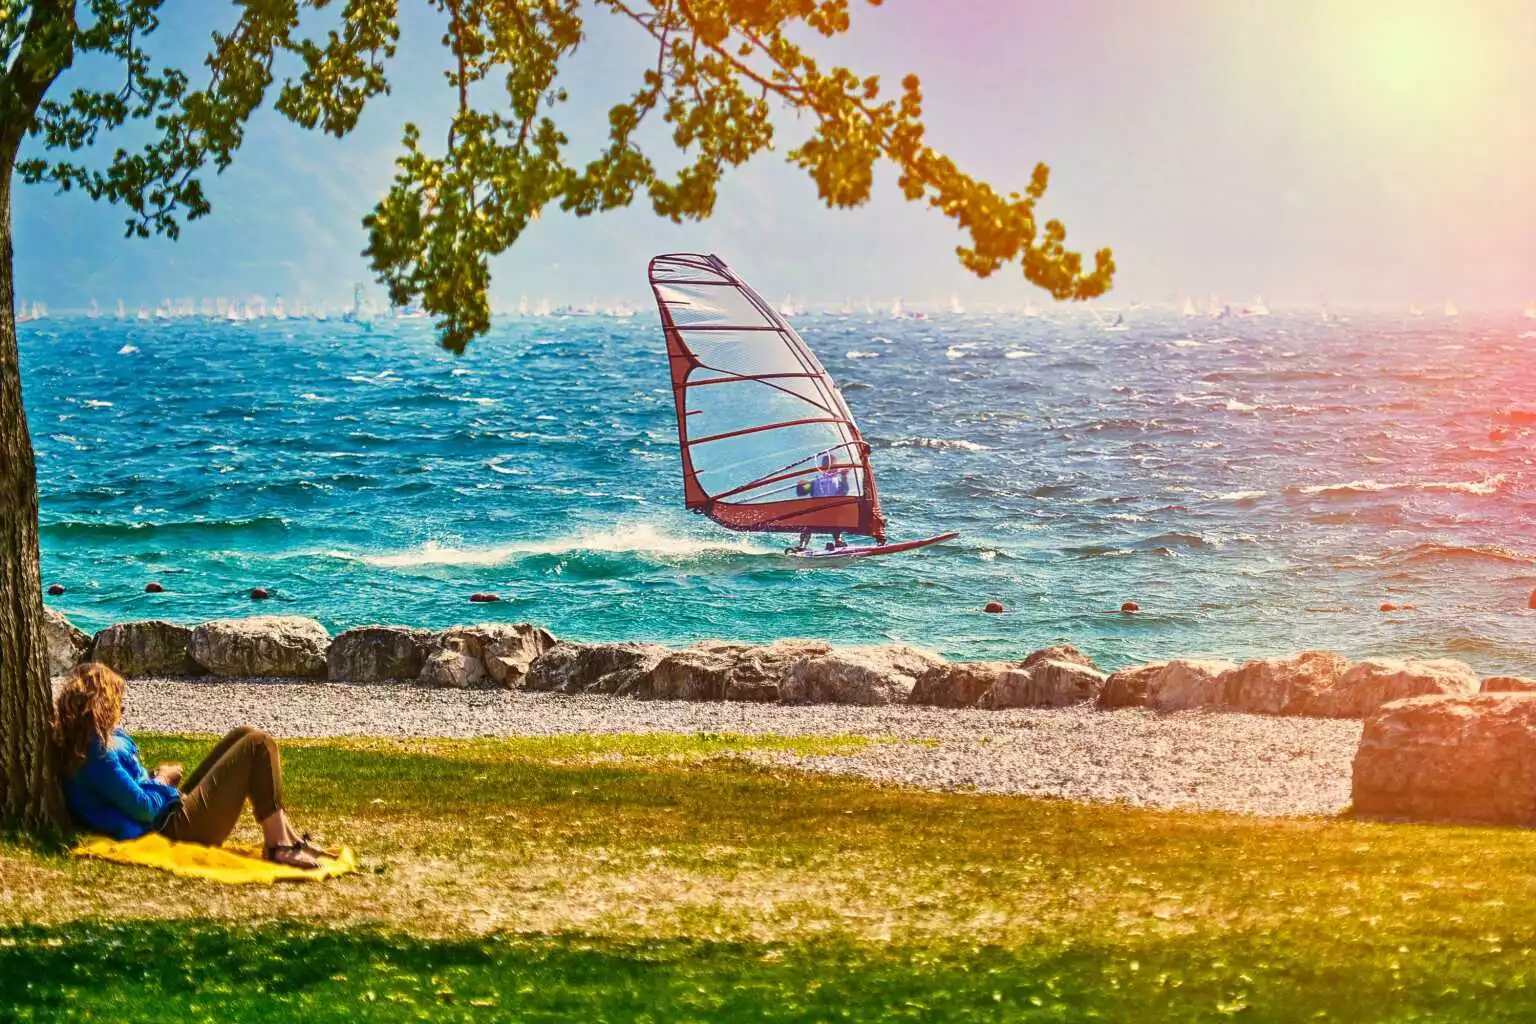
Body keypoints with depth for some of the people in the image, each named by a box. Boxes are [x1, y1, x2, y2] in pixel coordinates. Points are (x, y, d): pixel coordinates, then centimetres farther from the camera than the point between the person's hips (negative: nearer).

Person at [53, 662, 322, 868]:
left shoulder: (101, 739, 9)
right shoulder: (98, 755, -22)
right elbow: (143, 807, -22)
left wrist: (154, 777, 3)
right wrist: (162, 779, -4)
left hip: (177, 805, 11)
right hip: (174, 823, -11)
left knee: (242, 737, 15)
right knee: (258, 745, -9)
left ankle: (285, 833, 11)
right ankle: (279, 845, -9)